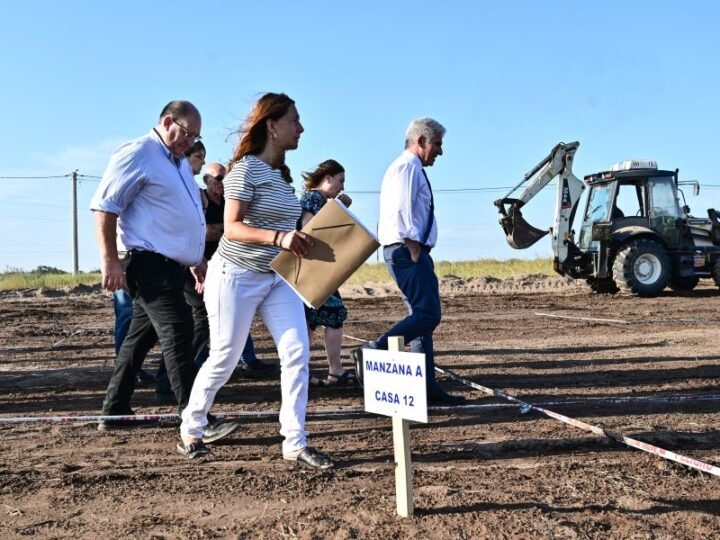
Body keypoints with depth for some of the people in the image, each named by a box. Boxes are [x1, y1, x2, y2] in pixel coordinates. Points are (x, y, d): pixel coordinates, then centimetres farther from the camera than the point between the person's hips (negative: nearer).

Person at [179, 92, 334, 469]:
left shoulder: (282, 173, 10)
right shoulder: (246, 168, -14)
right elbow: (232, 228, -22)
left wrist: (299, 238, 2)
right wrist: (278, 237, -35)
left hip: (278, 278, 7)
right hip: (236, 277, -7)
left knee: (297, 353, -5)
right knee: (223, 360, 3)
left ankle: (294, 443, 1)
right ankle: (189, 431, 24)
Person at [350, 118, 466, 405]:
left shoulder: (410, 168, 23)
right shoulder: (408, 166, -8)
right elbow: (401, 211, -20)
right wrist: (414, 251, -18)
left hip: (410, 252, 11)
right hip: (407, 251, -11)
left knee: (422, 316, 9)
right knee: (428, 315, -15)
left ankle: (428, 387, 11)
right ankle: (372, 352, -14)